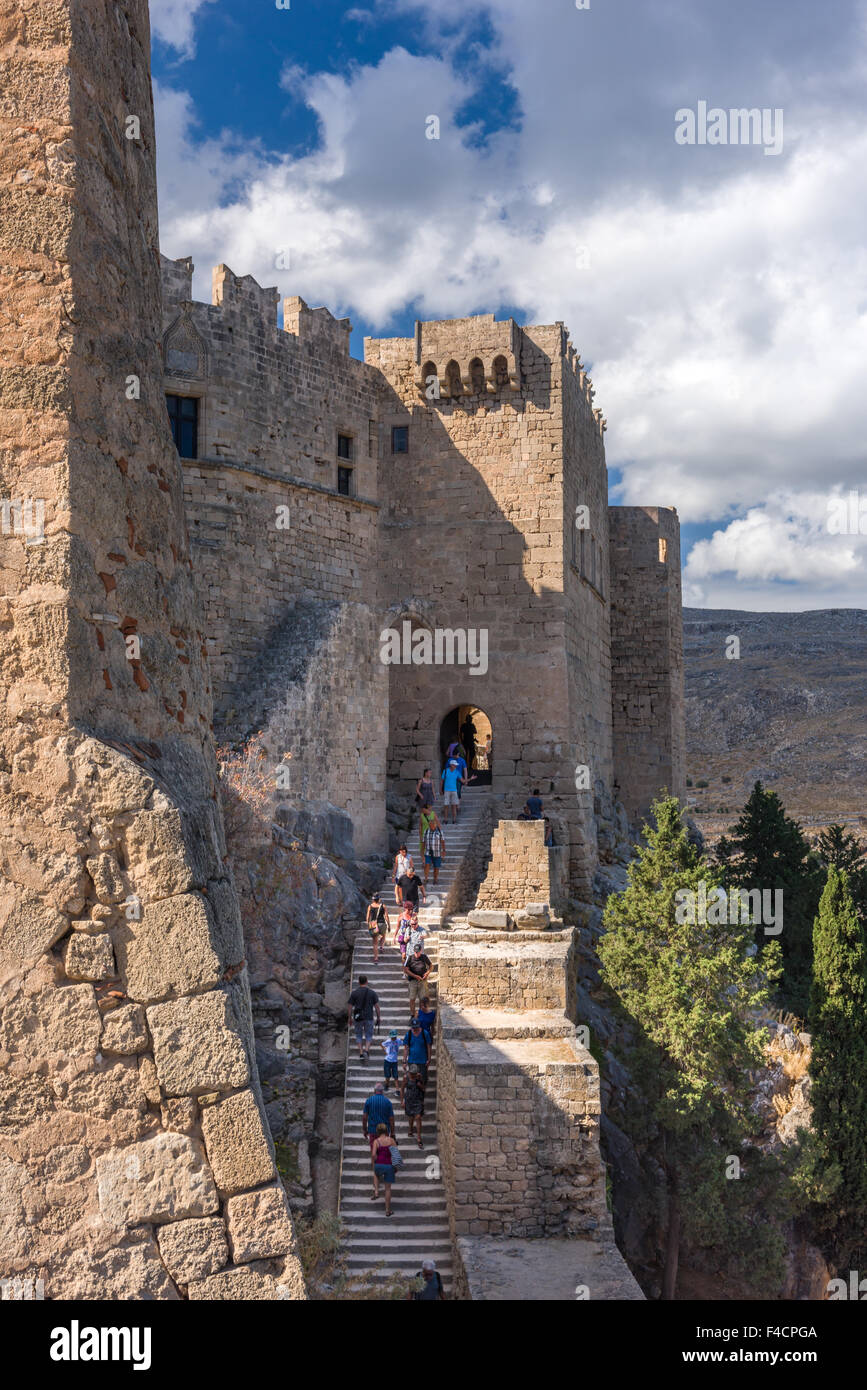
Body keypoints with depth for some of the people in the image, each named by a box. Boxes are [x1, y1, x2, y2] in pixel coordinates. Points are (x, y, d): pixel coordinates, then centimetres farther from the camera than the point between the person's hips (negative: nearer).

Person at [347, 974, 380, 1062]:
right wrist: (378, 1018, 7)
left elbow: (350, 1007, -1)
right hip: (369, 1018, 0)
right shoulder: (372, 993, -1)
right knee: (369, 1036, 10)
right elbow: (377, 1006, -1)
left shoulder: (354, 993, -2)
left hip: (358, 1018, 0)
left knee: (359, 1036, 15)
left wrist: (350, 1018, 9)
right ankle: (366, 1050, -12)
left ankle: (361, 1053, 9)